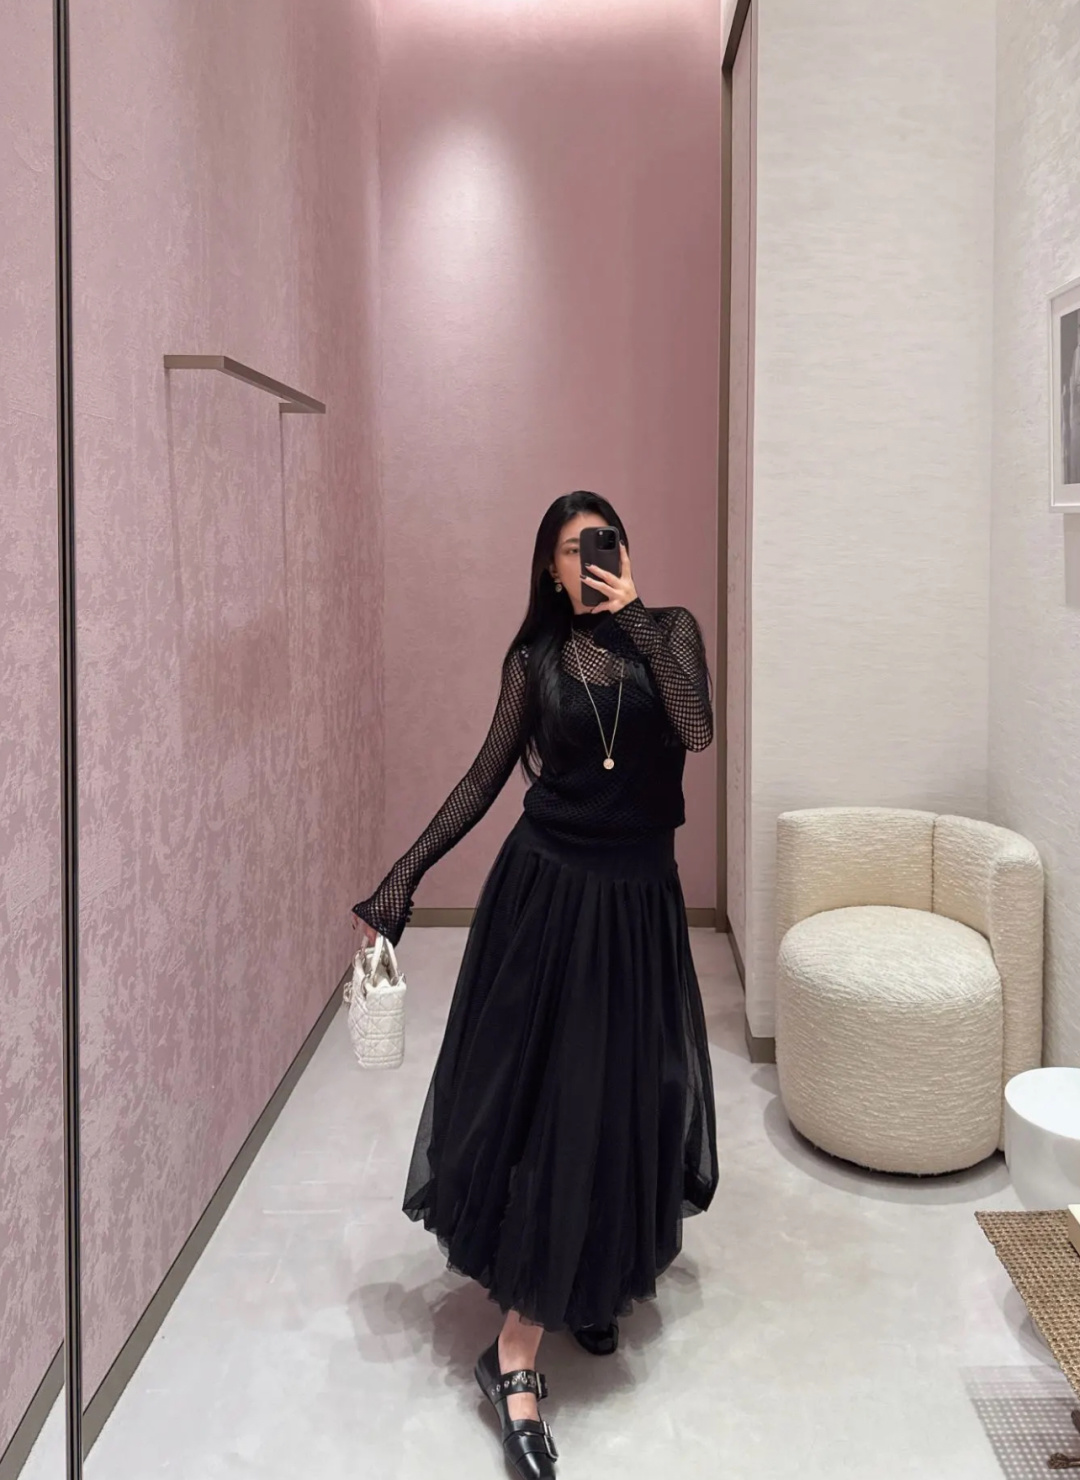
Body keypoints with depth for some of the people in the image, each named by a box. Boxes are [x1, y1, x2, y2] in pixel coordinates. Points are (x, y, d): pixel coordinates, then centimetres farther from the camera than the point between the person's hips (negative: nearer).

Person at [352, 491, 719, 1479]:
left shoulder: (670, 629, 2)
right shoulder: (534, 656, 2)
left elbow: (697, 729, -17)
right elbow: (485, 778, 4)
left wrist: (632, 615, -14)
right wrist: (399, 884, 1)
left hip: (641, 896, 1)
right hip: (548, 888, -1)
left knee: (627, 1092, 11)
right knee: (546, 1096, -1)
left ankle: (599, 1278, 36)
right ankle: (517, 1352, 7)